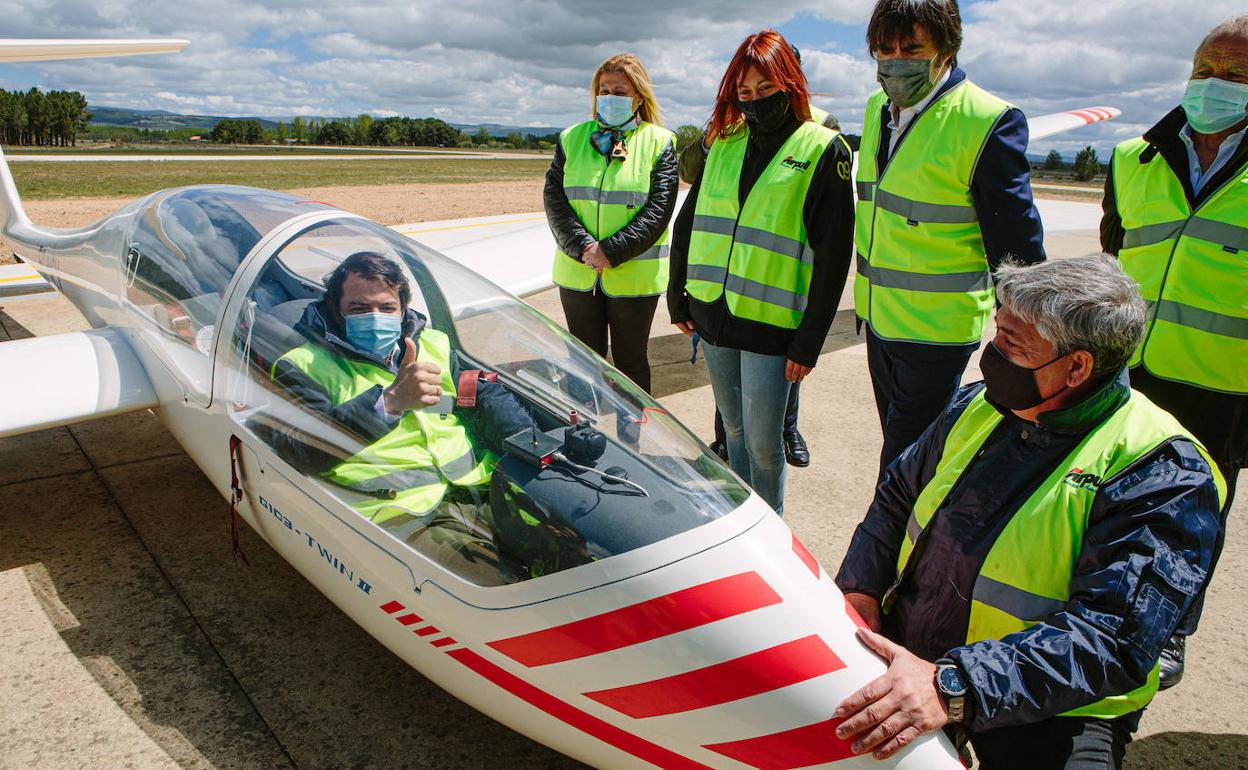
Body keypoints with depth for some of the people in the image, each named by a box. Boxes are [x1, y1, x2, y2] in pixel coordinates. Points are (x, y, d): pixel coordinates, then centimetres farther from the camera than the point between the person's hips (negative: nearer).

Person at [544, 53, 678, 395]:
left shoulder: (660, 143, 0)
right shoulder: (572, 139, 9)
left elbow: (659, 208, -9)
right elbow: (554, 198, 0)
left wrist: (611, 251, -18)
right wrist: (582, 247, -15)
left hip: (634, 278, -3)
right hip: (578, 275, 3)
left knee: (631, 362, 8)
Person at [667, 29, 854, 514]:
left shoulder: (824, 151, -5)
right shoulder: (723, 143, 11)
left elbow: (833, 255, -8)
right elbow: (687, 225, 17)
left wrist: (809, 342, -10)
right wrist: (677, 297, 14)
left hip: (772, 326, -5)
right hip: (713, 314, 5)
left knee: (762, 442, 0)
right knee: (734, 429, 17)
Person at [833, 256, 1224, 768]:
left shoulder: (1163, 475, -18)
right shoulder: (981, 405, 2)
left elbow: (1113, 640, -27)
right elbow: (897, 494, 14)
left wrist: (955, 688, -38)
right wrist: (859, 587, -4)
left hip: (1048, 710, -5)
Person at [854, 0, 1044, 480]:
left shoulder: (988, 123, -17)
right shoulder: (878, 109, 7)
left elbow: (1015, 248, -14)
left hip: (936, 332, -7)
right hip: (879, 320, 8)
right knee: (899, 446, 20)